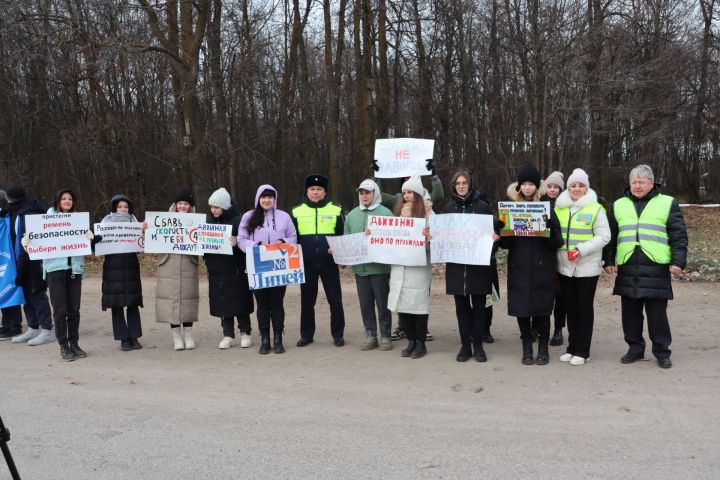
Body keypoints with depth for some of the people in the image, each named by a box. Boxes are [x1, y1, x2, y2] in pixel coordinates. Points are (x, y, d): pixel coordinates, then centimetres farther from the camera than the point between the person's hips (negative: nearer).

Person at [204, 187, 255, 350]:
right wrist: (207, 260, 1)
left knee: (239, 301, 4)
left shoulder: (237, 221, -9)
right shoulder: (209, 221, 7)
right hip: (216, 270, 5)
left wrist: (236, 243, -30)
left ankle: (245, 333, 16)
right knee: (221, 303, 7)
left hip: (235, 270, -5)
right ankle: (228, 335, 16)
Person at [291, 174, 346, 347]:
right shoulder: (297, 211, 7)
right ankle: (306, 334, 21)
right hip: (306, 263, 2)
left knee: (335, 299, 3)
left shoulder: (336, 210, 3)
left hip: (329, 262, -1)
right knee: (307, 300, 10)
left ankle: (338, 334, 14)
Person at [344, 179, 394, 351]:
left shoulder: (385, 213, -3)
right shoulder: (352, 214, 11)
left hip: (379, 266, -4)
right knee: (365, 303, 10)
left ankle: (385, 336, 14)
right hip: (360, 266, 4)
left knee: (382, 303, 3)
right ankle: (370, 335, 20)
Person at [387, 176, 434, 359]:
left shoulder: (427, 213, 0)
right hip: (399, 266, 4)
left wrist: (429, 237, -26)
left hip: (419, 267, -4)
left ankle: (420, 343, 11)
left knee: (419, 303, 0)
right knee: (402, 304, 5)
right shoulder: (399, 212, 15)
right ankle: (411, 341, 17)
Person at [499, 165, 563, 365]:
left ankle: (543, 347, 18)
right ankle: (527, 347, 19)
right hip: (519, 268, 2)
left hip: (542, 268, -2)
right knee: (521, 308, 3)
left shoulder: (546, 208, 2)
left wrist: (550, 229, -22)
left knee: (541, 308, 2)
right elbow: (505, 243, 7)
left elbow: (557, 243, -3)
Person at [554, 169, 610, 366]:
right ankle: (572, 347, 21)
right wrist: (556, 247, 0)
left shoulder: (596, 209, -5)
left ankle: (582, 351, 9)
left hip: (587, 267, -4)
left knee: (584, 308, 3)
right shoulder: (559, 208, 9)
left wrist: (582, 250, -19)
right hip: (565, 266, 5)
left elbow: (604, 237, -10)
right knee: (570, 307, 11)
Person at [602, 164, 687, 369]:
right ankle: (635, 348, 20)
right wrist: (609, 260, 9)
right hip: (627, 269, 3)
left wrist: (678, 261, -7)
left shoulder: (667, 203, 4)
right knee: (630, 311, 8)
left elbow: (679, 236, 1)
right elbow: (611, 237, 15)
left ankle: (662, 351, 13)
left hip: (656, 268, -3)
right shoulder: (619, 205, 13)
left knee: (657, 313, 1)